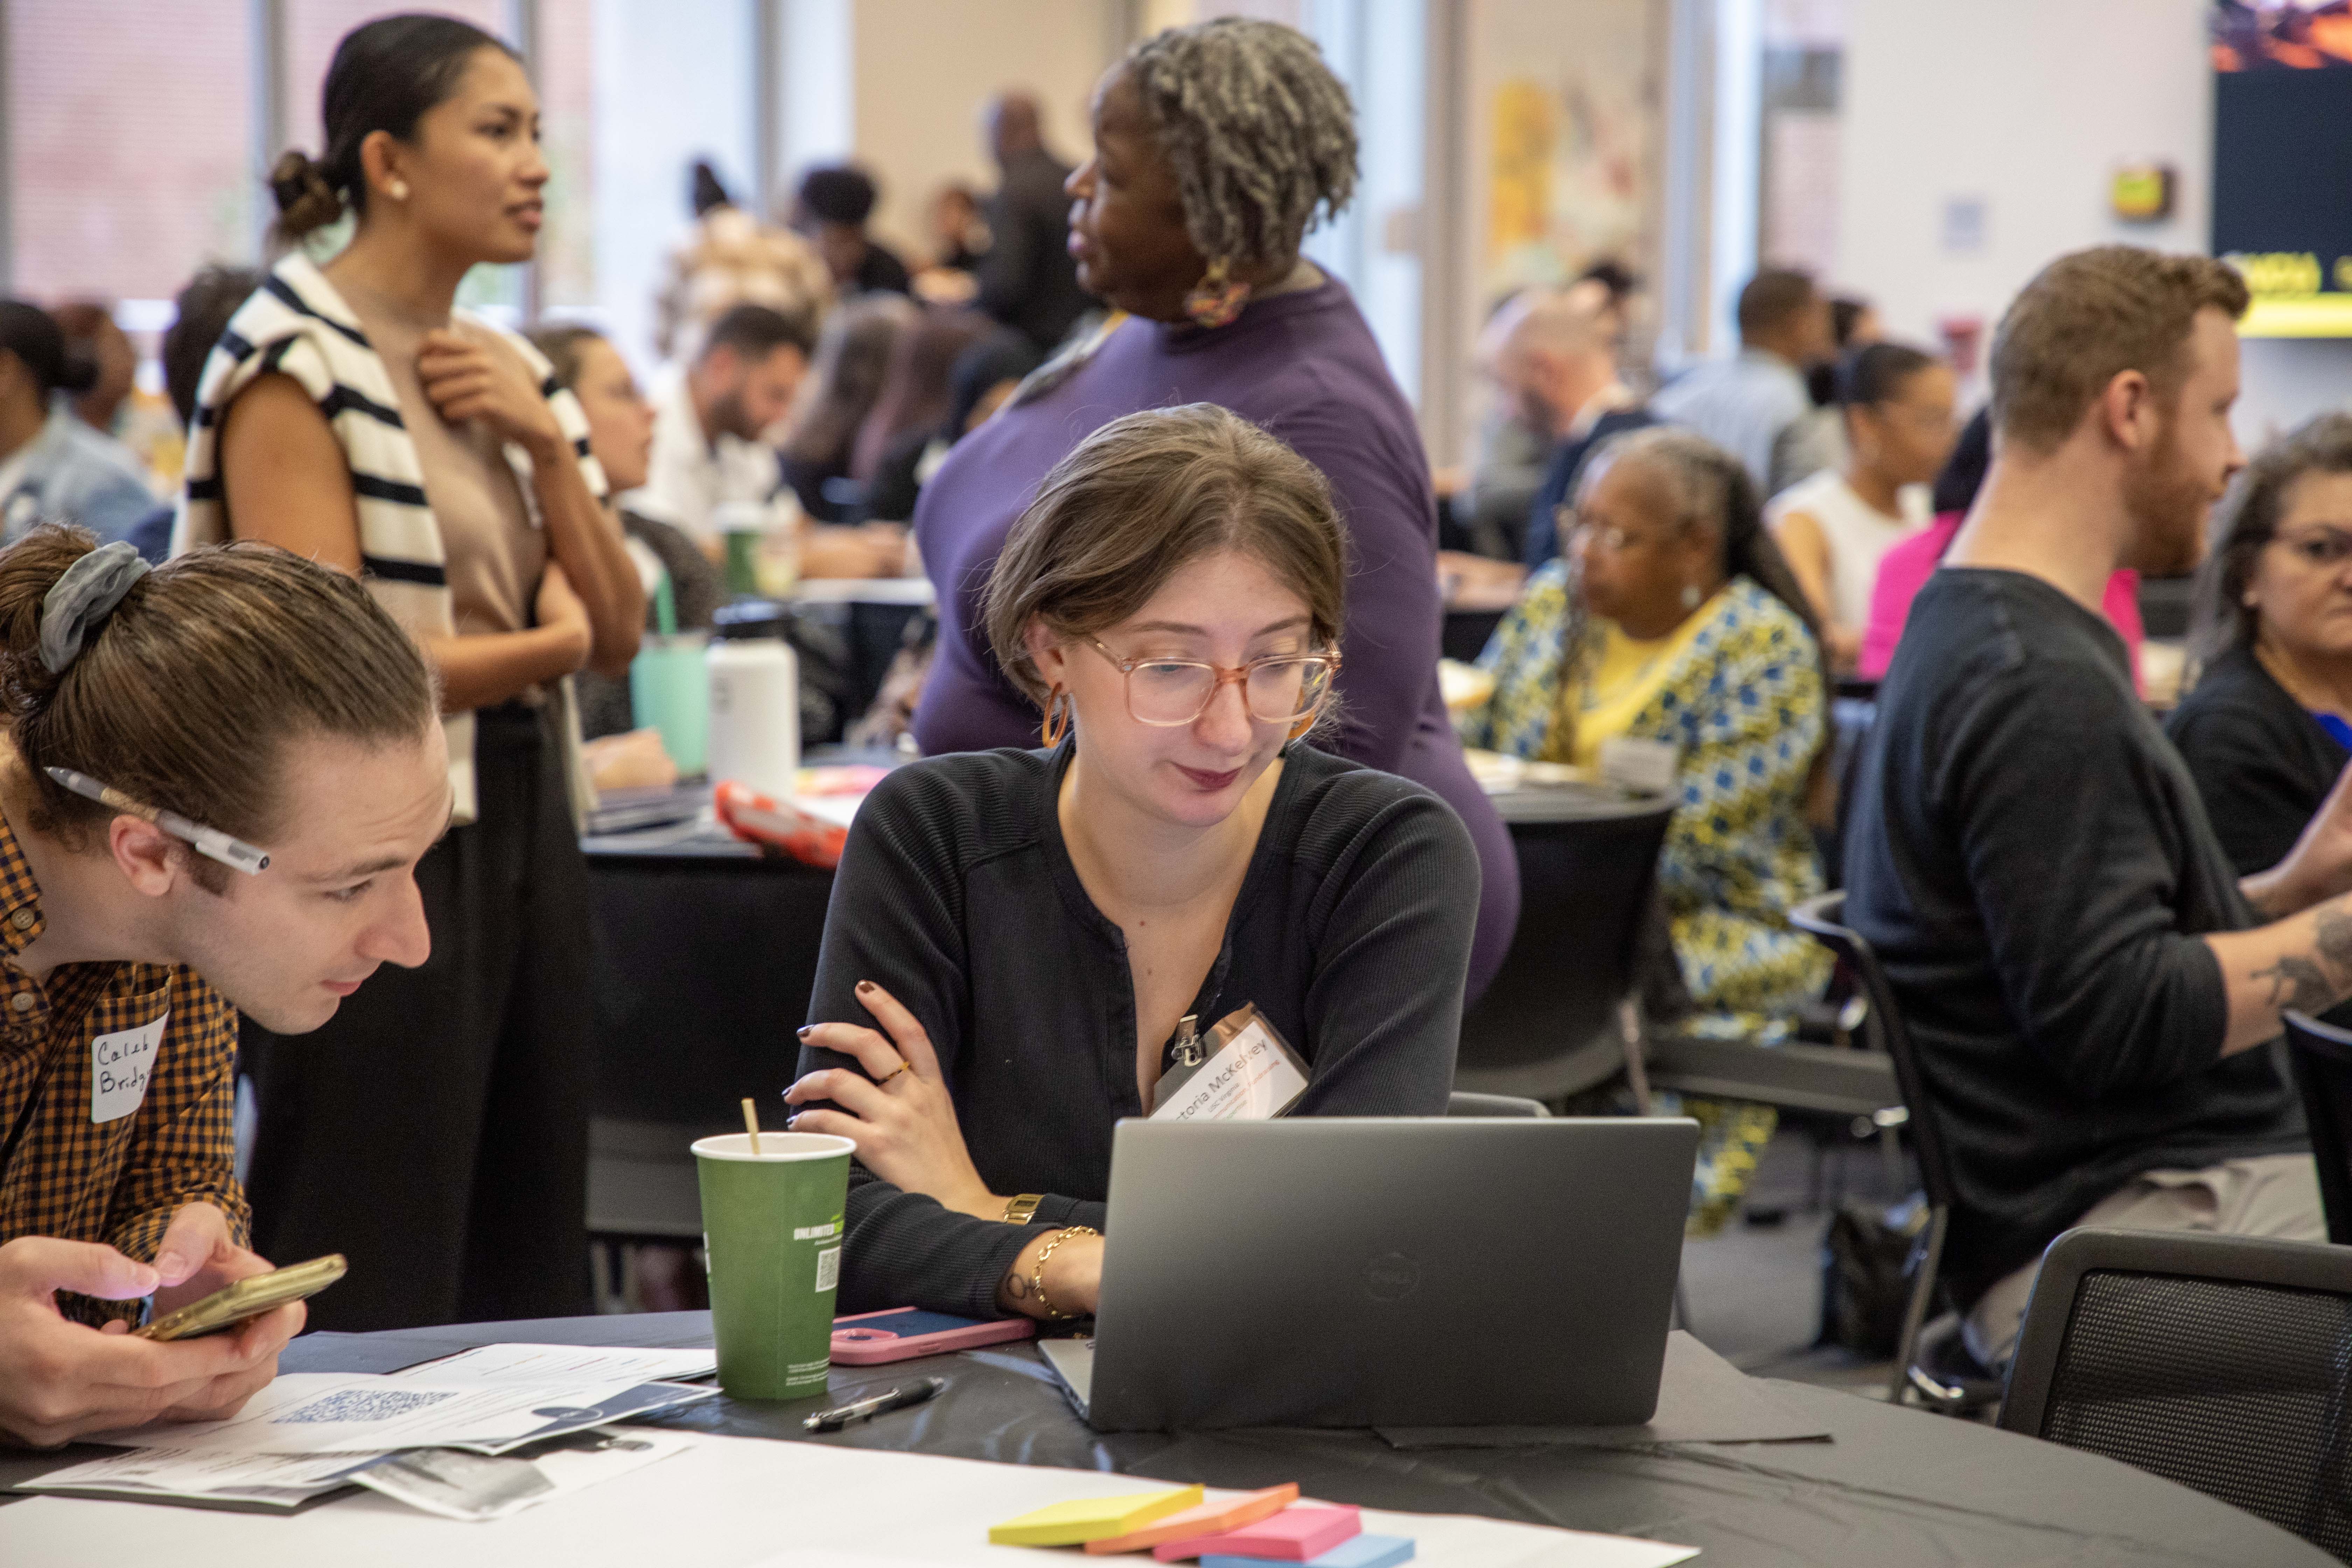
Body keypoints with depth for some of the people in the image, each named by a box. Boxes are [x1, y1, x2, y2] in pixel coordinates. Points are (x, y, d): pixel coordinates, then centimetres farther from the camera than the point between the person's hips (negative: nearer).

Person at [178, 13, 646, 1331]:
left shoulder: (503, 367, 14)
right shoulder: (296, 368, -10)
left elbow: (620, 632, 10)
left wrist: (544, 441, -4)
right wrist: (544, 647, -2)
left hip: (525, 821, 8)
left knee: (530, 1283, 11)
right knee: (377, 1307, -2)